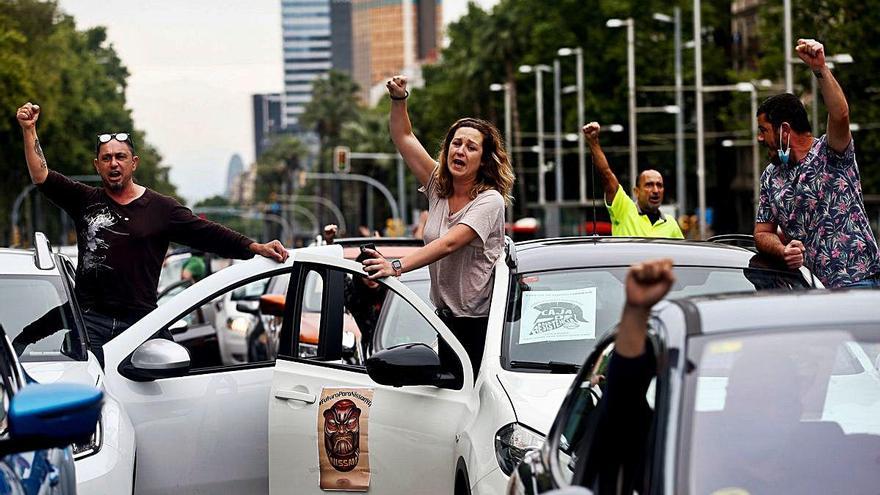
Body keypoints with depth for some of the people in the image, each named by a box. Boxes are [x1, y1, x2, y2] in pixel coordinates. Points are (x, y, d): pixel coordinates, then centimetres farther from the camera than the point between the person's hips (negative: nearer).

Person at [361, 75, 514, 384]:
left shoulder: (489, 200, -14)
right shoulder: (438, 187, 6)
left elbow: (449, 243, -27)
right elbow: (404, 138, 12)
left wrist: (398, 267, -37)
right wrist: (398, 100, -5)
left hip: (480, 323, -6)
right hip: (446, 318, 6)